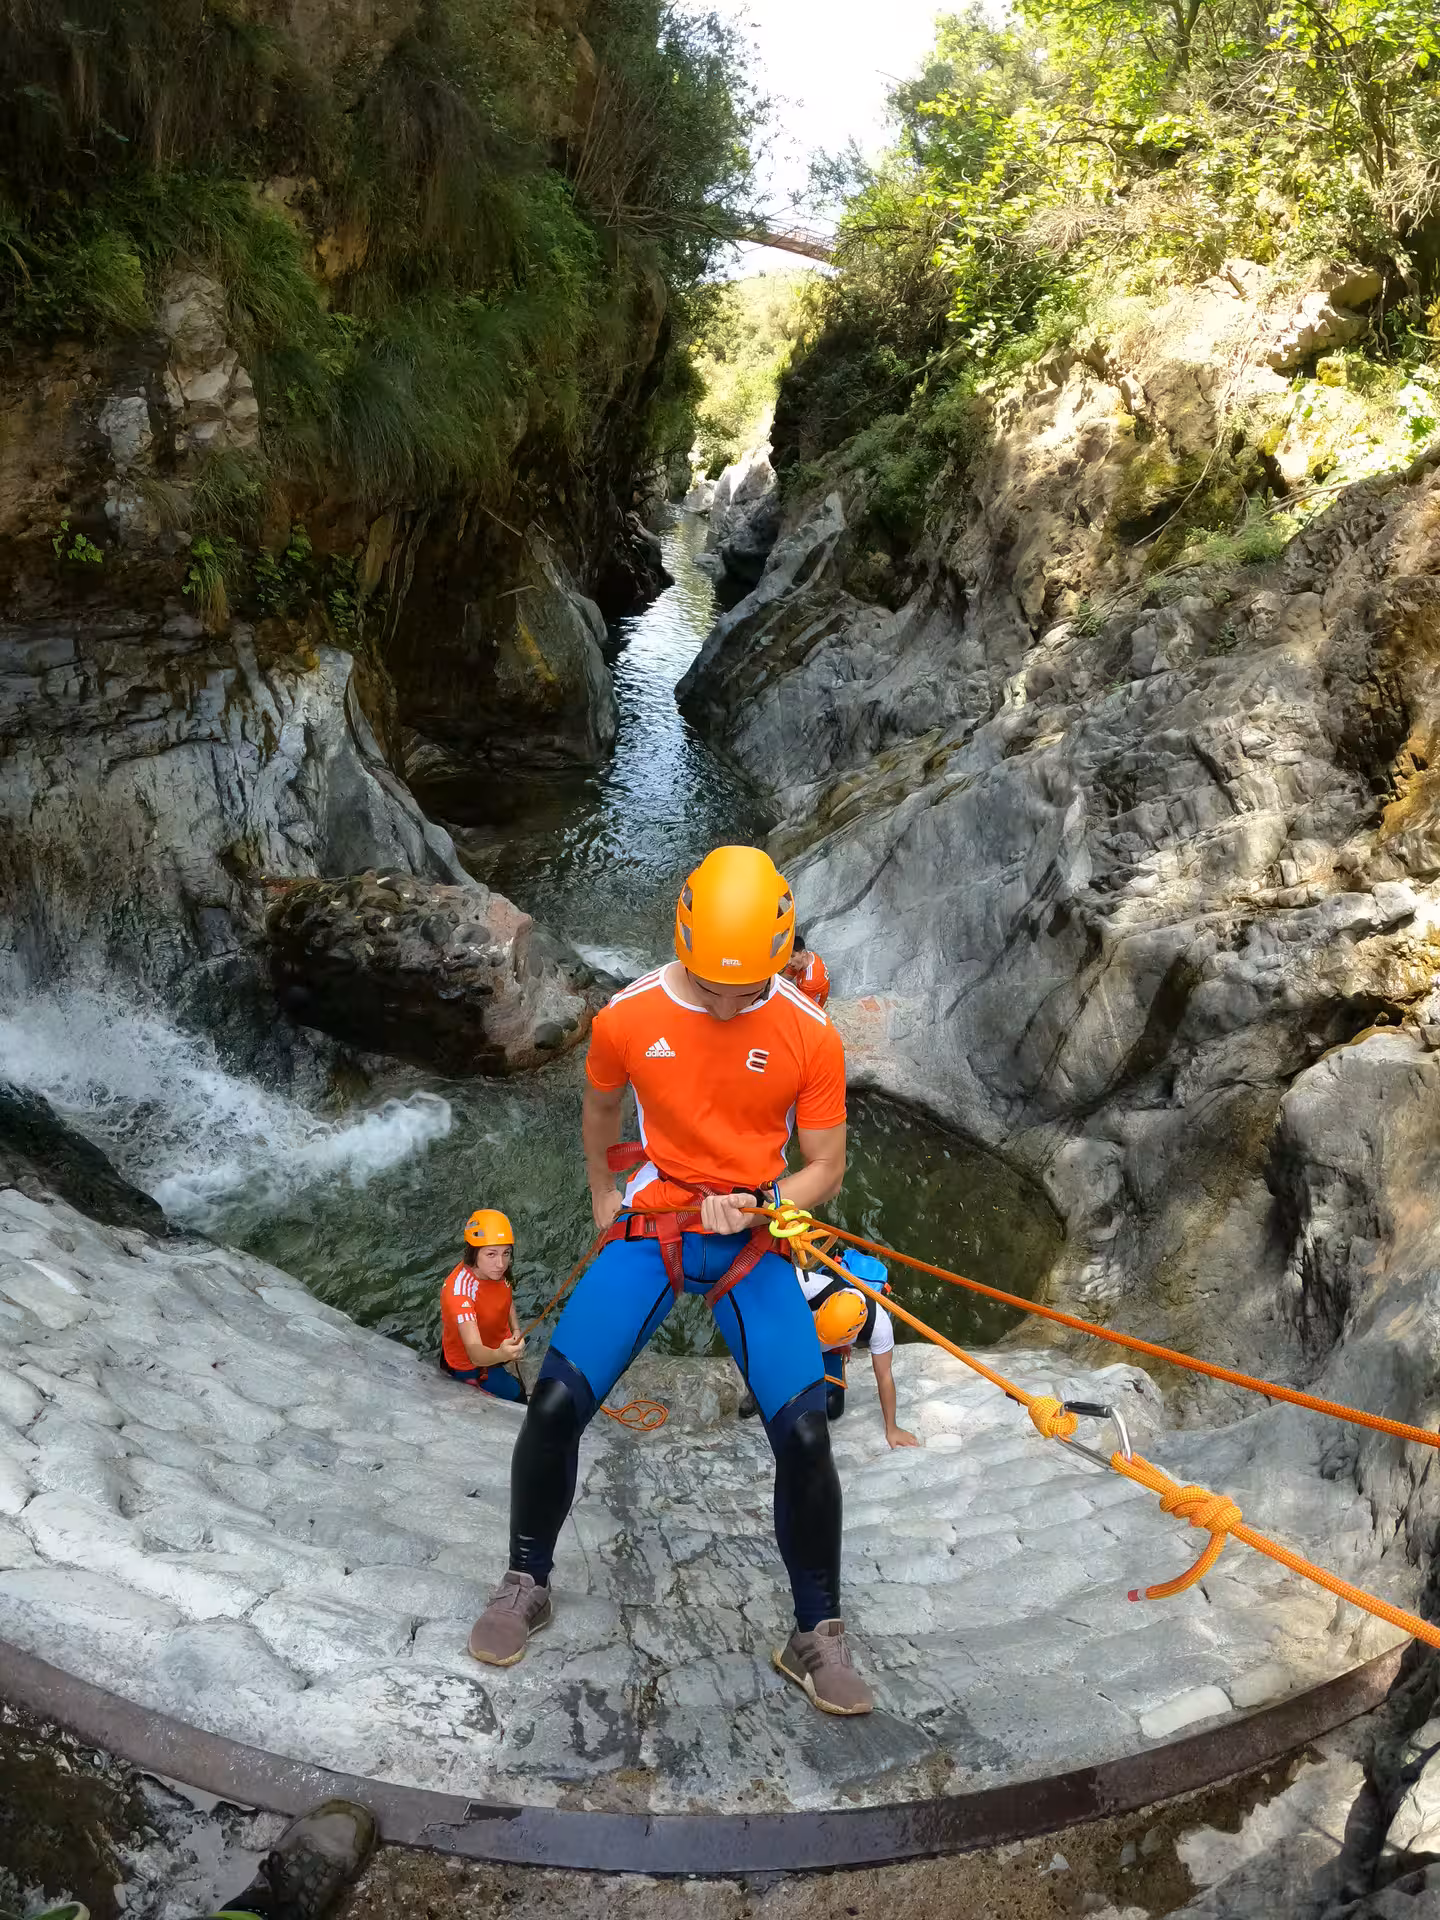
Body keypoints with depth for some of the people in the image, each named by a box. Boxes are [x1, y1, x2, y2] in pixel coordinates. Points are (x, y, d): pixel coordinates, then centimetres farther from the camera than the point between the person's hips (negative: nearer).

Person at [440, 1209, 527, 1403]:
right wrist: (501, 1355, -68)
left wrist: (516, 1331, -10)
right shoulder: (459, 1292, -39)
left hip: (497, 1346, 6)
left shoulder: (492, 1268, -18)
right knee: (516, 1394, -8)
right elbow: (475, 1353, -48)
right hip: (469, 1365, -6)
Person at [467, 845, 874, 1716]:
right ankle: (528, 1585, 19)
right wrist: (603, 1198, 20)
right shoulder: (627, 1019, -9)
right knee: (557, 1404, -9)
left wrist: (753, 1209, -20)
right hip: (650, 1227, 1)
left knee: (805, 1435, -11)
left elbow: (825, 1167, -3)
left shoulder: (811, 1036, -11)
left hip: (754, 1240, 0)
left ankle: (818, 1636, 12)